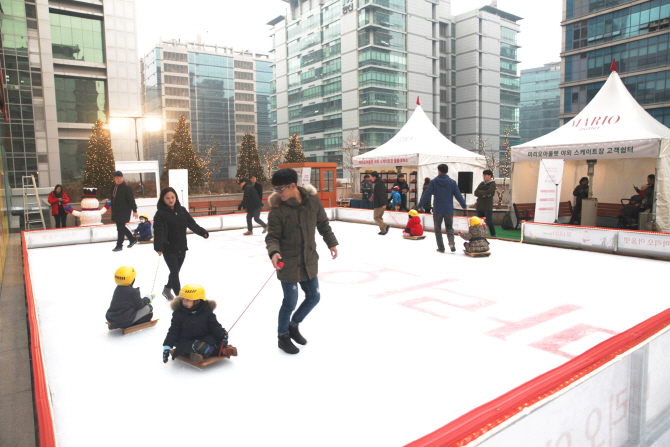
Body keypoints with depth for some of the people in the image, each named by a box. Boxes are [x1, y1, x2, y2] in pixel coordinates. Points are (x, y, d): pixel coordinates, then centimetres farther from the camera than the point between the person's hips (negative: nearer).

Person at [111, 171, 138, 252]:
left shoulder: (126, 188, -11)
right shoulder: (114, 187, 14)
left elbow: (131, 200, -14)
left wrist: (134, 210, -17)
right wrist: (113, 211, 26)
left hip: (124, 211, -8)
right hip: (116, 211, 8)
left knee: (120, 228, -6)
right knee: (121, 227, 14)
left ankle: (119, 245, 2)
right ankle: (132, 239, 29)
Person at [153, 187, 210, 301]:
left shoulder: (182, 210, 6)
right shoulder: (160, 214, -10)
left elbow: (192, 224, 6)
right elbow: (158, 231, -20)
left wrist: (203, 232, -8)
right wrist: (158, 247, -32)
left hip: (182, 247, 5)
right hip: (169, 249, -5)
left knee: (176, 271, 17)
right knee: (174, 272, -4)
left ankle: (167, 289, 40)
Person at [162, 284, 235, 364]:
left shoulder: (206, 311, -3)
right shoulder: (179, 312, -4)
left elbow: (214, 325, 0)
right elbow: (173, 331, -1)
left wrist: (221, 333, -20)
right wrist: (167, 346, -10)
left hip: (204, 338, 3)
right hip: (185, 341, -3)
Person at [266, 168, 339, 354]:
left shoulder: (312, 199, -8)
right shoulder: (277, 208, -16)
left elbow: (322, 223, 6)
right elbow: (272, 236, -13)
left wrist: (331, 242, 8)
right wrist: (273, 251, -31)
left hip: (309, 260, 5)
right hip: (288, 262, -4)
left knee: (314, 297, 16)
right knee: (290, 302, 2)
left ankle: (293, 325, 40)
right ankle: (283, 336, 28)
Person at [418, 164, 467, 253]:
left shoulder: (433, 181, -5)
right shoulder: (452, 182, 0)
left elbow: (427, 194, -6)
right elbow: (458, 195, 2)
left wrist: (420, 205, 0)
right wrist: (464, 205, 13)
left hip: (437, 210, -1)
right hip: (449, 210, 2)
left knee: (438, 229, 10)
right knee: (449, 227, 15)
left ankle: (441, 247, 10)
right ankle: (451, 242, -9)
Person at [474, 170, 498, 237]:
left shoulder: (492, 184, -3)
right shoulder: (482, 184, 13)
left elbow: (488, 192, -20)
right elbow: (475, 193, 2)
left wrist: (480, 192, -6)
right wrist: (484, 194, -13)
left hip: (488, 207, -6)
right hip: (480, 206, 6)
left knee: (489, 221, -5)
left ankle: (493, 235, 6)